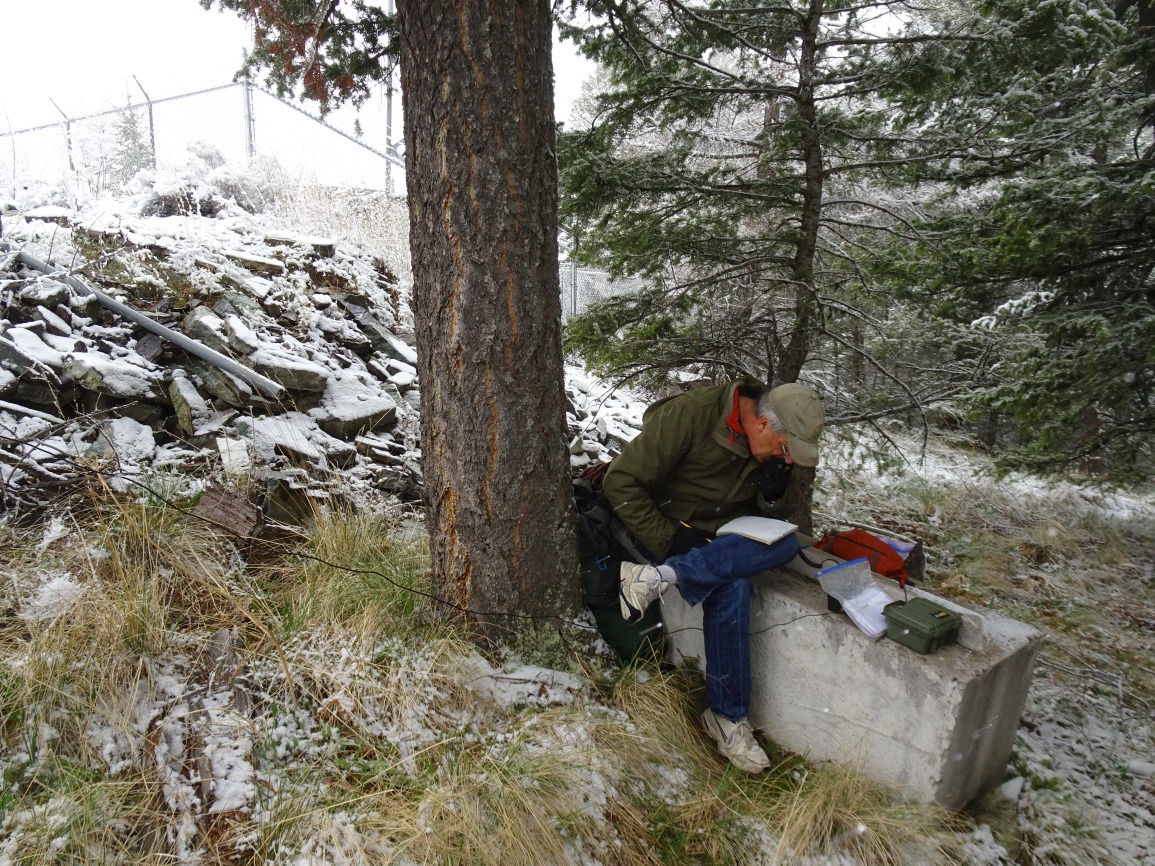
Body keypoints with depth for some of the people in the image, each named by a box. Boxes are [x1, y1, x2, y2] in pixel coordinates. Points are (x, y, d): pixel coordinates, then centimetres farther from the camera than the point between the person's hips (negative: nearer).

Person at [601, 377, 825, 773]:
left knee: (787, 544, -26)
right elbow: (620, 481, -22)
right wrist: (668, 540, -26)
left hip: (725, 534, 6)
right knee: (732, 587, -33)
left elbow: (781, 512, 10)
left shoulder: (775, 444, -2)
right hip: (672, 527, -6)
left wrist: (776, 493, -15)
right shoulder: (688, 415, -23)